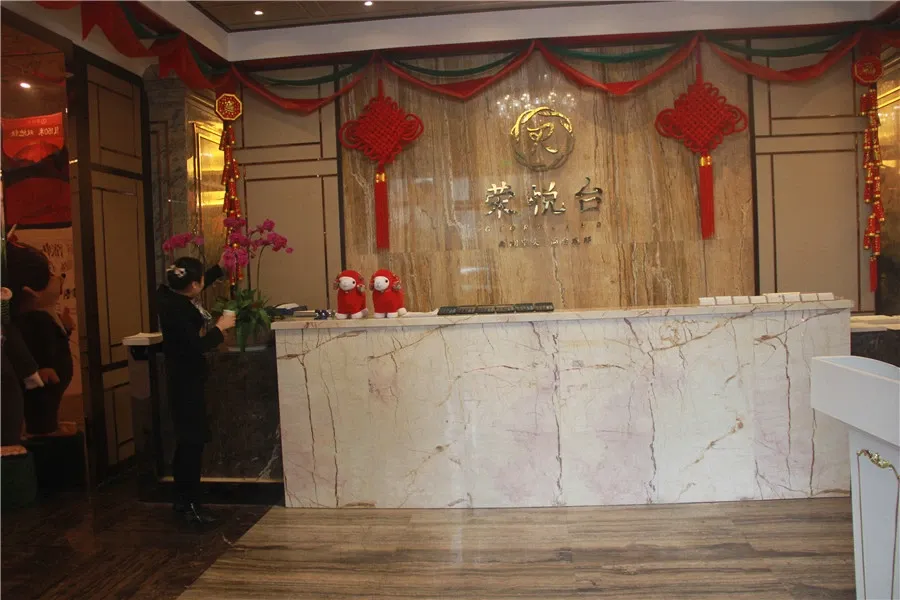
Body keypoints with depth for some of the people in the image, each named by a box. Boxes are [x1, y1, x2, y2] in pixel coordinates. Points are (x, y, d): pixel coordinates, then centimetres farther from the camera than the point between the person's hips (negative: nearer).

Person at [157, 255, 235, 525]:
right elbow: (195, 345, -26)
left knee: (187, 438, 16)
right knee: (193, 440, -4)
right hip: (186, 379, -10)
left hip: (183, 377, 10)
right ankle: (190, 504, 4)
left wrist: (221, 268, 22)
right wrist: (220, 327, -16)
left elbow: (201, 285, 23)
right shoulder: (176, 309, -24)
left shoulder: (170, 295, 3)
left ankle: (182, 498, 26)